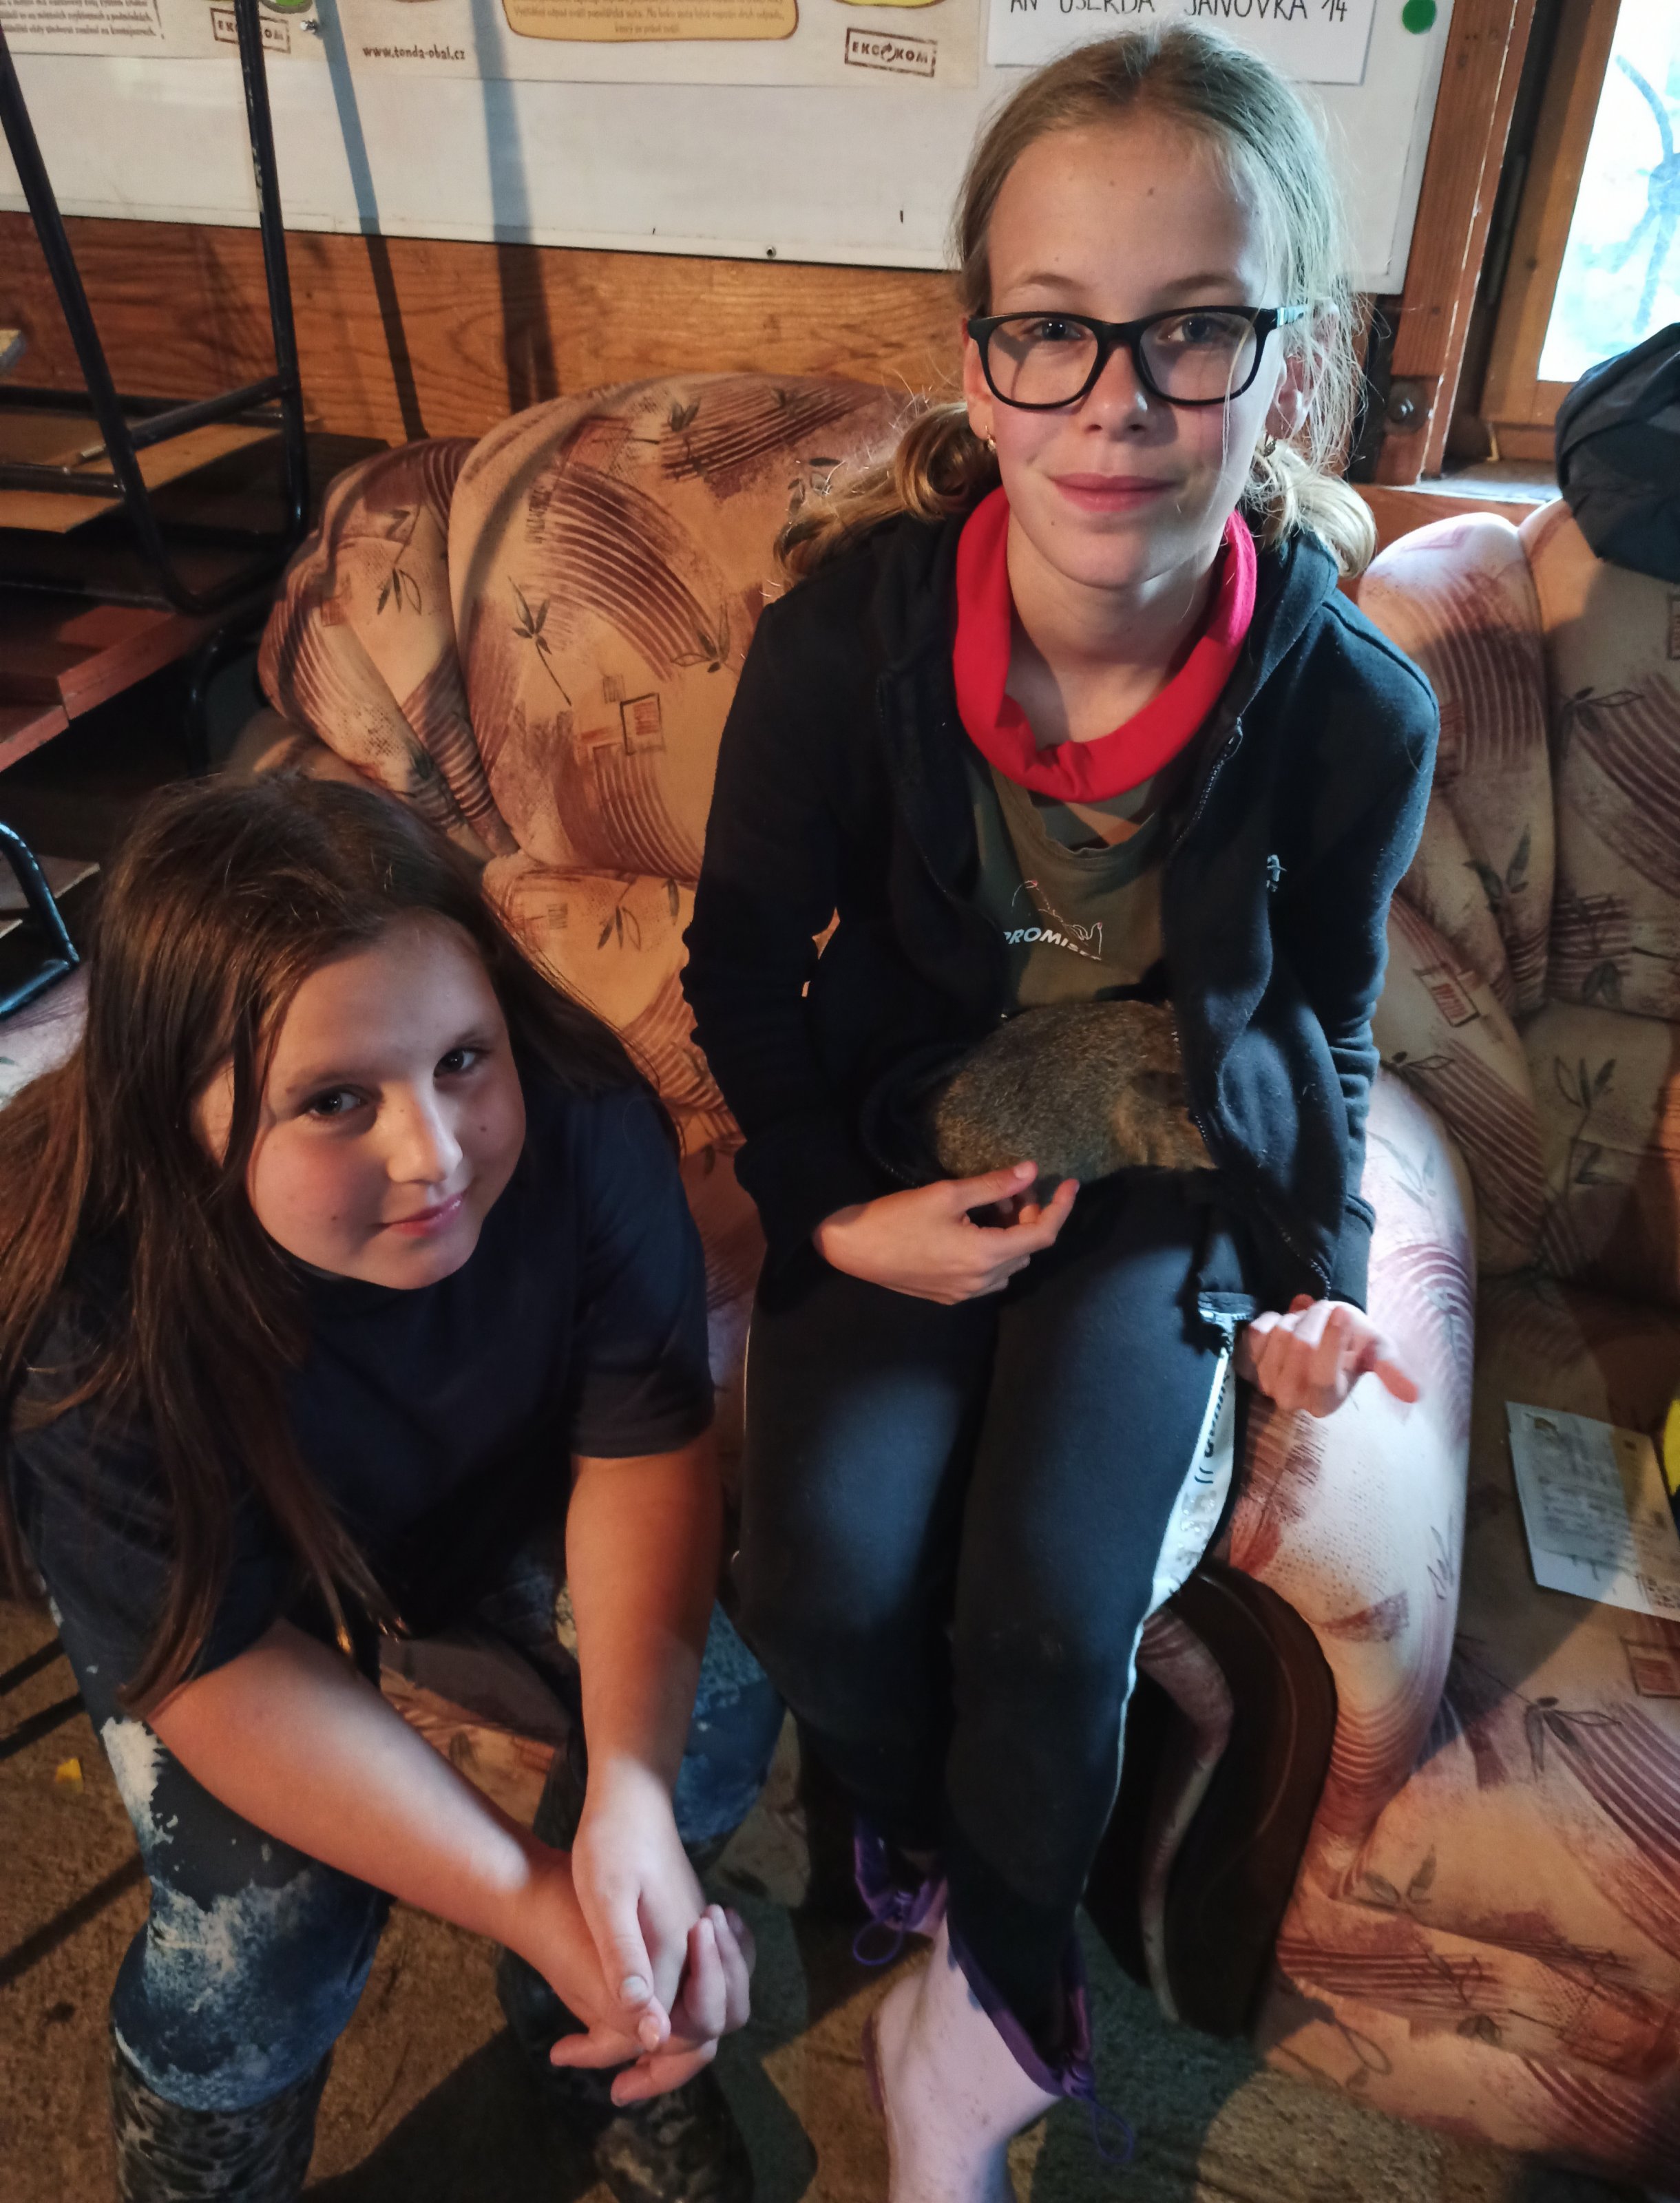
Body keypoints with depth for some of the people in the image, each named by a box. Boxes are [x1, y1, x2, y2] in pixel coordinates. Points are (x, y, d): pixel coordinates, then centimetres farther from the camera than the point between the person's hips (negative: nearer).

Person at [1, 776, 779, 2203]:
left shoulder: (585, 1127, -32)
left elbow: (643, 1444, -23)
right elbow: (223, 1672, -28)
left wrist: (631, 1791, -35)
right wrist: (529, 1899, -34)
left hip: (506, 1504, 2)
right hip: (230, 1574, -1)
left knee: (720, 1702, -15)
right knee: (266, 1925, -18)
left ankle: (604, 2026, 18)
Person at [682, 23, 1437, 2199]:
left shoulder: (1352, 709, -17)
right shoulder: (845, 631, -19)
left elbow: (1324, 1017, 2)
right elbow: (744, 956, -5)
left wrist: (1312, 1272, -6)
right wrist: (833, 1209, -13)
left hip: (1172, 1179, 0)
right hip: (899, 1157, 1)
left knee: (1049, 1617, -15)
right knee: (826, 1577, -18)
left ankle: (987, 1986, 21)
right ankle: (917, 1840, 22)